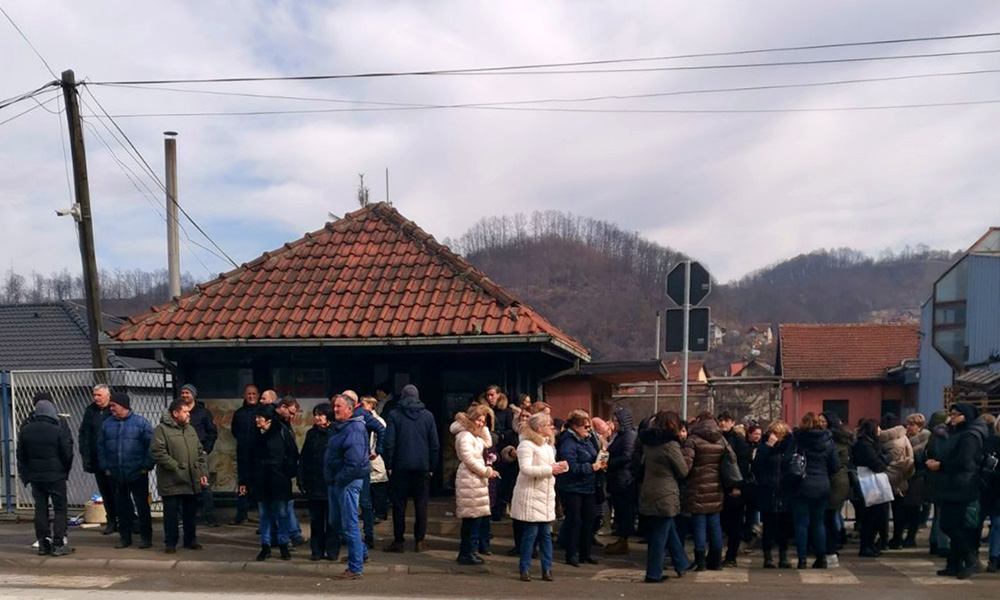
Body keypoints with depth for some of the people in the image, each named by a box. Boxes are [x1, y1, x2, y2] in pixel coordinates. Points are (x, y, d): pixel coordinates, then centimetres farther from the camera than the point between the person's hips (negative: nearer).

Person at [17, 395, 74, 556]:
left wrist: (26, 474, 18)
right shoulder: (59, 431, -14)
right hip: (56, 476, -5)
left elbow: (21, 456, 8)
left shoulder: (25, 430, 2)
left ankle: (43, 544, 13)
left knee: (40, 509, 11)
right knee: (60, 509, 2)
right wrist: (65, 470, 11)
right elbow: (67, 455, -8)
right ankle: (58, 544, -2)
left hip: (35, 476, 5)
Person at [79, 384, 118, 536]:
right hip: (97, 459, 4)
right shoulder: (90, 411, 7)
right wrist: (85, 457, 0)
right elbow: (83, 435, 8)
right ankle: (111, 522, 17)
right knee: (105, 492, 9)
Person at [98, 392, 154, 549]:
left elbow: (151, 446, -6)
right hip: (116, 476, 4)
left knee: (142, 506, 3)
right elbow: (101, 447, 11)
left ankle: (146, 537, 12)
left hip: (137, 475, -4)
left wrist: (146, 466, -9)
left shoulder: (141, 423, -6)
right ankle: (125, 537, 21)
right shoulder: (107, 424, 6)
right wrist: (105, 467, 5)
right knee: (122, 507, 10)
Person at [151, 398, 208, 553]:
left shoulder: (190, 429, 15)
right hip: (172, 481, -6)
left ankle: (190, 540, 25)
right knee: (171, 513, 3)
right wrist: (176, 467, -16)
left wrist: (203, 472, 7)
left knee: (191, 512, 13)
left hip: (192, 481, 6)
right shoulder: (162, 429, -7)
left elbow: (200, 452, 16)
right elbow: (157, 452, -16)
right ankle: (171, 542, 15)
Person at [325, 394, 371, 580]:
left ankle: (355, 568, 4)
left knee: (349, 525, -4)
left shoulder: (354, 429, -17)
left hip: (349, 481, -10)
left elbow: (354, 460, -25)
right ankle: (361, 551, 33)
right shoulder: (338, 428, 15)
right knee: (336, 522, 18)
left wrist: (340, 479, -19)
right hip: (337, 481, 10)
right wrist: (331, 478, 15)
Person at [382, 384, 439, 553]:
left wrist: (389, 465, 0)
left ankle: (398, 541, 5)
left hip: (400, 467, -1)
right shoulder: (428, 415, 4)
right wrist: (432, 466, 9)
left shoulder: (394, 415, -2)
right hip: (422, 467, 1)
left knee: (399, 504, 4)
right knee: (421, 504, 6)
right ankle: (419, 541, 6)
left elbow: (389, 443, -6)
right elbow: (434, 444, 3)